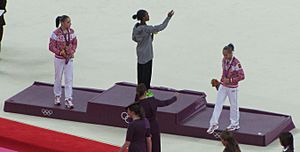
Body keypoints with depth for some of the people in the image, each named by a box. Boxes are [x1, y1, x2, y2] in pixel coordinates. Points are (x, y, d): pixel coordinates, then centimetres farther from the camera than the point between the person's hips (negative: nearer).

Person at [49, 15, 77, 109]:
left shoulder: (71, 32, -3)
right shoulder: (56, 33, -17)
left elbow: (74, 43, 9)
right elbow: (51, 47, -14)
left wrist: (72, 51, -7)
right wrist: (61, 52, -21)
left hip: (69, 59, 3)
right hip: (59, 59, -3)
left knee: (69, 79, 1)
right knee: (58, 78, 13)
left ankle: (68, 99, 5)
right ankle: (57, 97, 33)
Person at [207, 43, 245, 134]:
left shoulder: (236, 63, -21)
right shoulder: (224, 61, -2)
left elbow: (242, 76, -20)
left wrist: (230, 80, -24)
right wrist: (222, 80, 10)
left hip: (232, 87, -6)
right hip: (223, 86, 6)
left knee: (233, 105, 9)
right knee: (218, 104, 4)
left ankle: (235, 124, 25)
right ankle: (214, 124, 9)